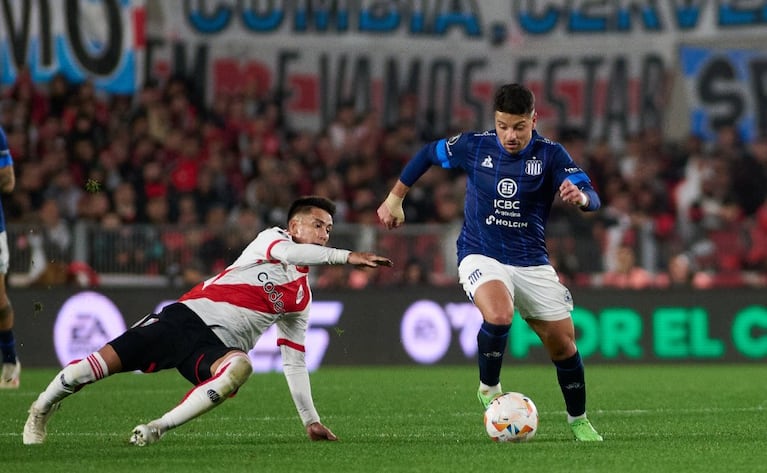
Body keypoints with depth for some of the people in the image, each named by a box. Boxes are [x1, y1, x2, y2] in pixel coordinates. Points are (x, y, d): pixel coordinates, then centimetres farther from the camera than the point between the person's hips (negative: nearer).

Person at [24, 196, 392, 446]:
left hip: (219, 347, 3)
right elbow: (289, 253, -19)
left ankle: (153, 431, -32)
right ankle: (40, 412, 9)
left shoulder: (301, 298, 20)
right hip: (189, 314, -2)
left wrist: (310, 419, 18)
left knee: (239, 367, -36)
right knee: (107, 360, -17)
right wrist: (346, 256, -27)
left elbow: (294, 362, 25)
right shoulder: (272, 239, 8)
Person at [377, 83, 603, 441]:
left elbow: (592, 197, -18)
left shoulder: (550, 154, -8)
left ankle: (578, 420, 27)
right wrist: (395, 198, 15)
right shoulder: (474, 146, -6)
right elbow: (428, 154, 12)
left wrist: (580, 196, -42)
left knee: (563, 342, 3)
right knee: (499, 315, -33)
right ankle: (489, 389, -7)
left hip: (532, 263, 2)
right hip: (481, 257, -2)